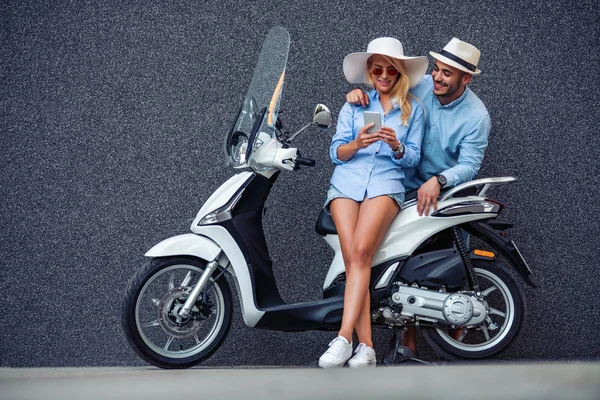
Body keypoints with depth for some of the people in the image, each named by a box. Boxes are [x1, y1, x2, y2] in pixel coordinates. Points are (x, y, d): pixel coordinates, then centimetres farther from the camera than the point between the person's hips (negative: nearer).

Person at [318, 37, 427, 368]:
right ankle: (365, 349, -19)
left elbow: (412, 158, 10)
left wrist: (396, 146, -12)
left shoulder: (412, 109, 16)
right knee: (353, 258, -19)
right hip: (347, 181, 1)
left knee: (361, 251, -27)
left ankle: (344, 338, -33)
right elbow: (336, 153, 9)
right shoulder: (354, 105, 17)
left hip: (386, 182, -1)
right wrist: (357, 144, -12)